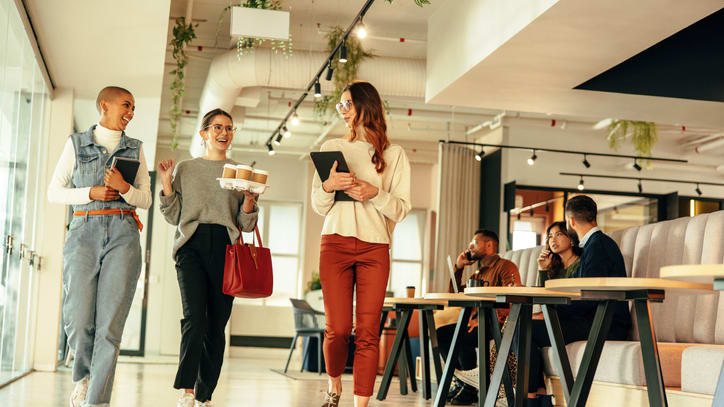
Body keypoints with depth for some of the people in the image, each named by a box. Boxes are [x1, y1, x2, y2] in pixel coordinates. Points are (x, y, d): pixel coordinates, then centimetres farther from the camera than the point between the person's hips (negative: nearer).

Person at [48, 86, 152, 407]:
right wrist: (92, 193, -7)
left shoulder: (135, 148, 16)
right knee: (78, 320, -8)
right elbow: (54, 192, 8)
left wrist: (124, 188, -8)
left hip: (123, 234, 1)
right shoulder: (77, 143, 11)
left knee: (111, 322, -8)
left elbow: (145, 200, 12)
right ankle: (84, 376, 22)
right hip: (84, 232, -1)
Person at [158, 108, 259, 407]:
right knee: (194, 318, -18)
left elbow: (247, 225, 12)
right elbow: (173, 217, 11)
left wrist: (249, 198, -6)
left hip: (226, 248, 1)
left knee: (217, 324, 0)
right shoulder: (185, 169, 15)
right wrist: (167, 183, 0)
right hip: (192, 245, -1)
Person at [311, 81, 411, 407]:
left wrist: (375, 193, -12)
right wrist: (327, 186, -8)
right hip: (336, 243, 1)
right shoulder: (332, 148, 15)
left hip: (375, 248, -1)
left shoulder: (394, 154, 10)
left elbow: (401, 210, 5)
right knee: (337, 329, -4)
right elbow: (319, 206, 13)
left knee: (367, 331, -6)